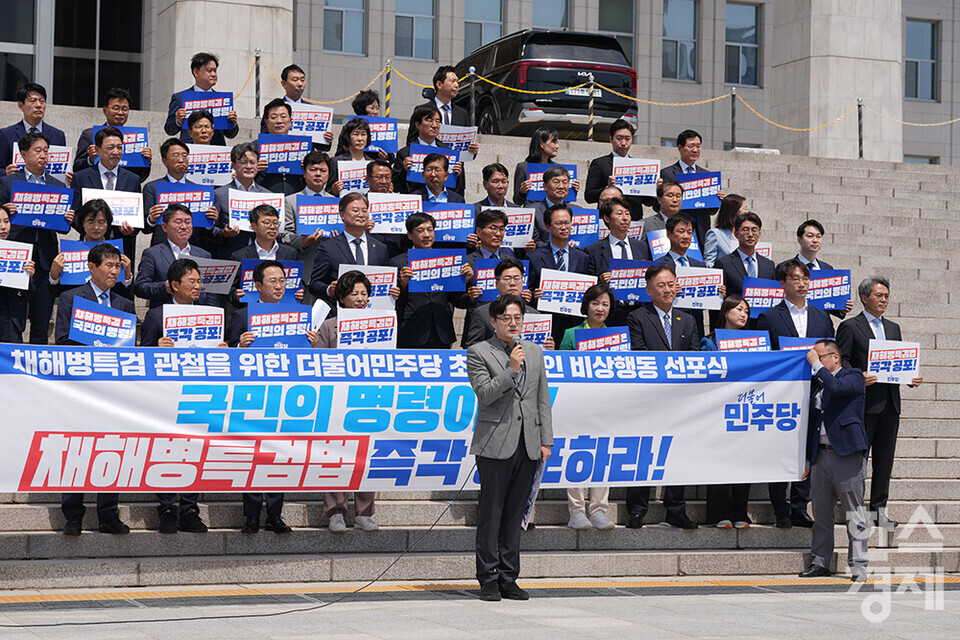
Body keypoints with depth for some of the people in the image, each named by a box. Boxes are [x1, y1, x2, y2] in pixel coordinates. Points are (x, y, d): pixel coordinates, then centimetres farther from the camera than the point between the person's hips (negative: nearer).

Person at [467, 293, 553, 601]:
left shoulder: (534, 352, 16)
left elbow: (543, 400, 16)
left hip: (528, 445, 4)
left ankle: (508, 579, 13)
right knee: (490, 515, -2)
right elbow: (484, 394, -9)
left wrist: (546, 440, 10)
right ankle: (488, 580, 5)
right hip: (495, 445, -4)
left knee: (514, 515, 8)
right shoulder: (478, 352, 1)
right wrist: (511, 369, -17)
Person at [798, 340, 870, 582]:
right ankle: (820, 562, 15)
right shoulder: (817, 383, 19)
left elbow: (835, 387, -22)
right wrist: (807, 459, 18)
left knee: (853, 512, -4)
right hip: (821, 455, 6)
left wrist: (816, 364, -9)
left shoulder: (853, 377, 1)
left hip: (847, 455, -6)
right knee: (821, 513, 8)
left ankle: (858, 565, -2)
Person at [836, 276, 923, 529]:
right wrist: (859, 377, -22)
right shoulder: (849, 326, 0)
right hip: (864, 402, -6)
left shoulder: (893, 328, 20)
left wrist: (912, 378, 1)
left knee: (884, 458, 7)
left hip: (890, 403, 6)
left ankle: (878, 509, 12)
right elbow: (841, 361, -6)